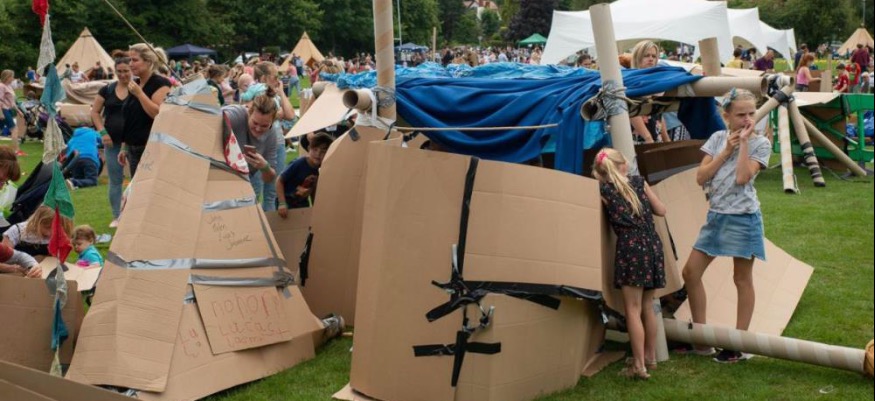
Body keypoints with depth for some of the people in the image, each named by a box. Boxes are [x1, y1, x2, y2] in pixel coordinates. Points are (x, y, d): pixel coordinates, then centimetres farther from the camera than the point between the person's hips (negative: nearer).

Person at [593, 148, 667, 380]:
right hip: (652, 245, 5)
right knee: (647, 307, 17)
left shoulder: (604, 191, 1)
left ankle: (639, 365, -6)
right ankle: (650, 357, 28)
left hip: (631, 248, -5)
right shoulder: (639, 182, 12)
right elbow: (661, 210, 16)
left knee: (633, 310, -3)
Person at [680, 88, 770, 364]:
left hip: (743, 218, -5)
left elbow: (742, 177, -20)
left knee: (743, 279, 4)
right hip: (716, 216, 5)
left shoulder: (760, 143, -5)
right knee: (691, 272, 5)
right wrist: (727, 149, -7)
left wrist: (744, 142, -14)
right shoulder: (718, 138, 7)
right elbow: (701, 177, -2)